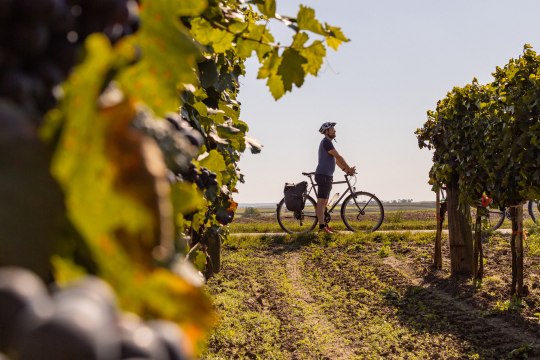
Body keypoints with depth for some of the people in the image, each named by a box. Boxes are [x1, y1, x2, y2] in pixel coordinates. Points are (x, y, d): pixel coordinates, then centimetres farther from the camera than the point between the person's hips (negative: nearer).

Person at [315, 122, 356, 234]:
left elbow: (336, 159, 21)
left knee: (324, 201, 12)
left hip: (327, 176, 11)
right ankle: (322, 226, -13)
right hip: (323, 175, -11)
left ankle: (324, 224, 16)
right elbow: (338, 157, -15)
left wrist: (346, 170, 14)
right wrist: (348, 169, -8)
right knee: (321, 201, -11)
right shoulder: (326, 142, -12)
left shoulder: (328, 142, 21)